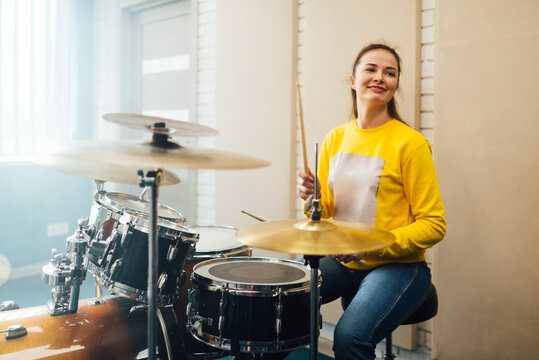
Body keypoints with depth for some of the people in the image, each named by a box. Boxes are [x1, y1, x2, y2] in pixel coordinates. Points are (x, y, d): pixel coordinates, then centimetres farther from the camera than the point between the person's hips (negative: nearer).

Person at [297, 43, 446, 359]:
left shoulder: (409, 143, -11)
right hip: (341, 260, 5)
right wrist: (313, 199, -11)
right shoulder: (335, 138, 6)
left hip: (397, 265, -5)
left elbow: (433, 225, -10)